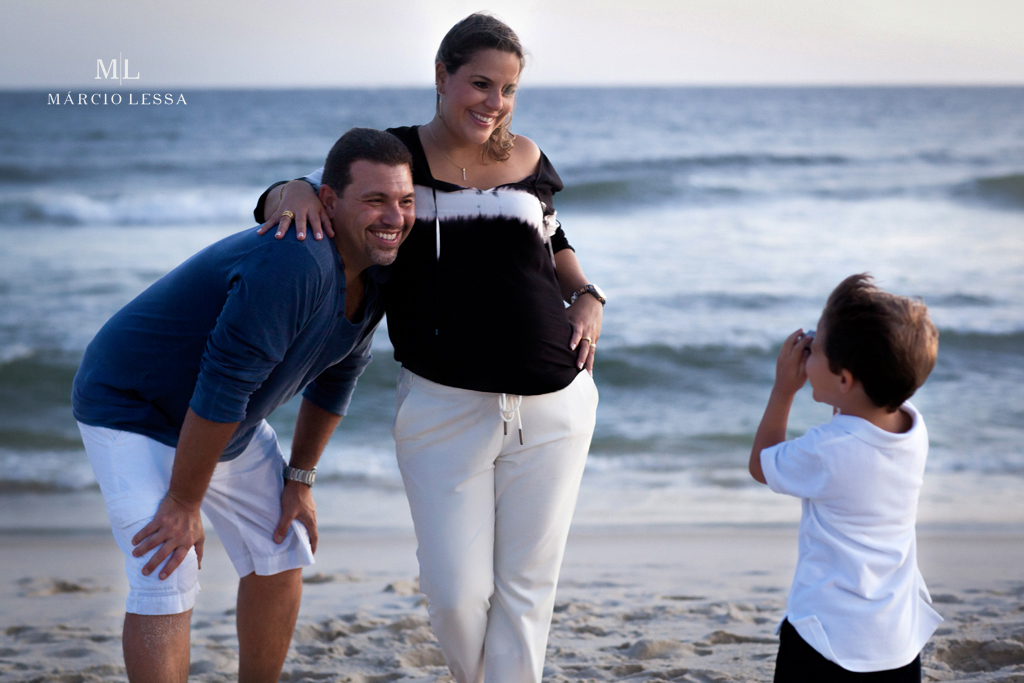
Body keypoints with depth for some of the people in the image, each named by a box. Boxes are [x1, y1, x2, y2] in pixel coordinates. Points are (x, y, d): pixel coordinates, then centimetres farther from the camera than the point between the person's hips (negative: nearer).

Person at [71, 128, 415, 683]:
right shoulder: (294, 265, -36)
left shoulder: (375, 267, -6)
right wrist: (184, 504, -25)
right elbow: (222, 387, -33)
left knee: (280, 554, 12)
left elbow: (338, 373, 8)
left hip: (221, 423, 9)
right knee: (166, 584, -17)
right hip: (133, 411, -9)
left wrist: (299, 478, 9)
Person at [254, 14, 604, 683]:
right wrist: (293, 191, -18)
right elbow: (280, 204, 6)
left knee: (526, 584, 8)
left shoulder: (526, 158, 6)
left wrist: (586, 297, 5)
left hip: (551, 406, 2)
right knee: (456, 592, -1)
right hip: (444, 408, -2)